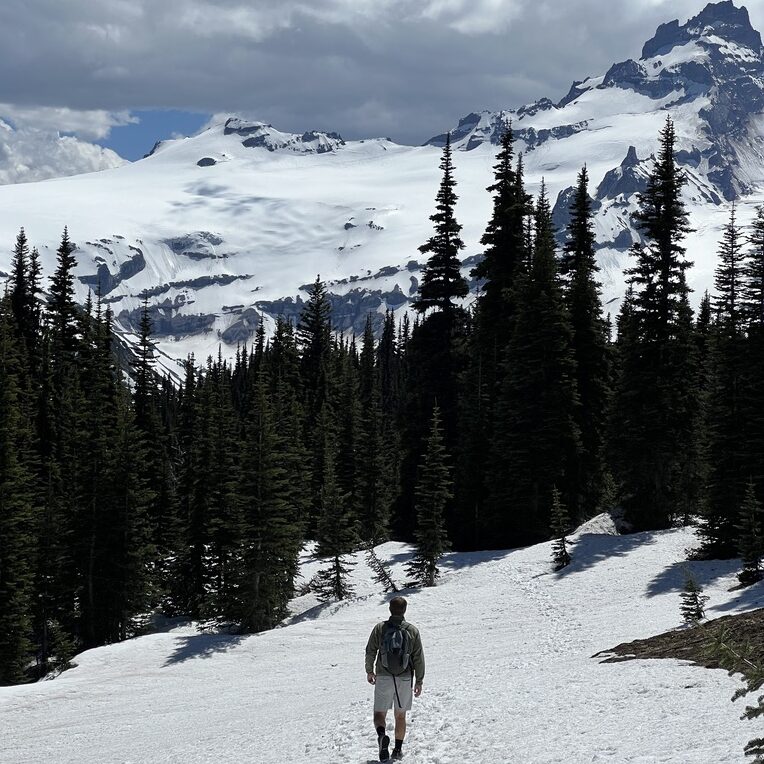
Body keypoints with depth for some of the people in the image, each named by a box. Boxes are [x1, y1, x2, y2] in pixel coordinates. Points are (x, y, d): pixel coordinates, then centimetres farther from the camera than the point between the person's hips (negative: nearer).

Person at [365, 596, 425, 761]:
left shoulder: (380, 628, -4)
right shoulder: (413, 631, -2)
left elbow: (370, 651, 0)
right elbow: (419, 658, -1)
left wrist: (369, 671, 16)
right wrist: (419, 681, 7)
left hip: (383, 678, -1)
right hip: (405, 679, 1)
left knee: (379, 713, 3)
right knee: (400, 715, 16)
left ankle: (382, 735, -27)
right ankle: (398, 749, 19)